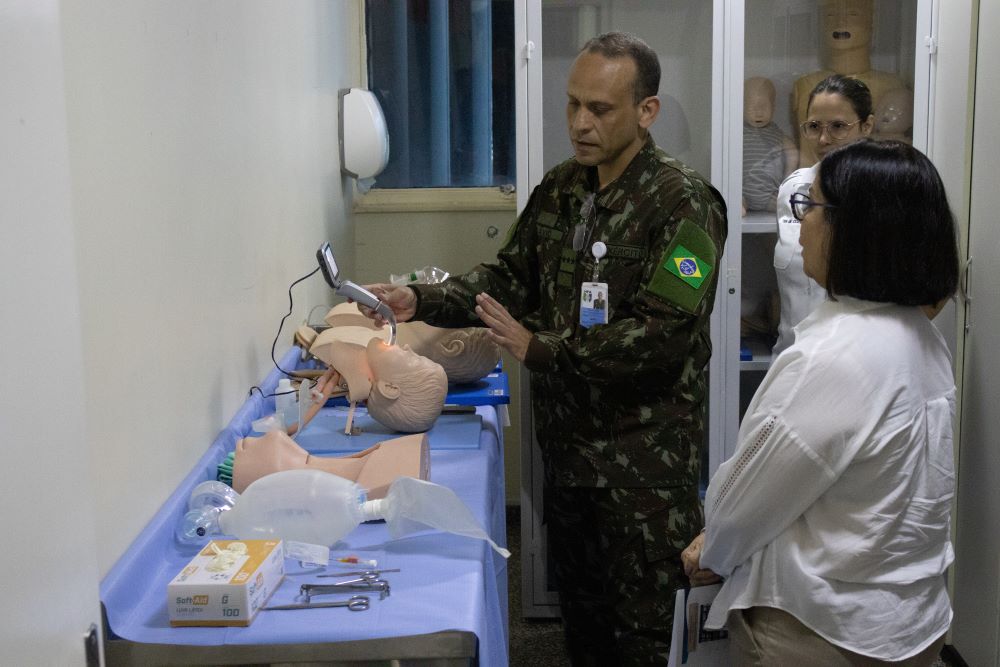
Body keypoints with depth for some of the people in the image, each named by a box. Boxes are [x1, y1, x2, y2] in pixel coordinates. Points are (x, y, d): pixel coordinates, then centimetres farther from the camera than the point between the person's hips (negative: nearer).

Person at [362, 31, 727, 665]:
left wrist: (539, 350, -22)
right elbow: (509, 277, 10)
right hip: (567, 441, 7)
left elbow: (664, 334, -23)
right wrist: (420, 301, -6)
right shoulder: (560, 188, 6)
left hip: (644, 454, -6)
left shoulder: (683, 202, -16)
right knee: (581, 612, 21)